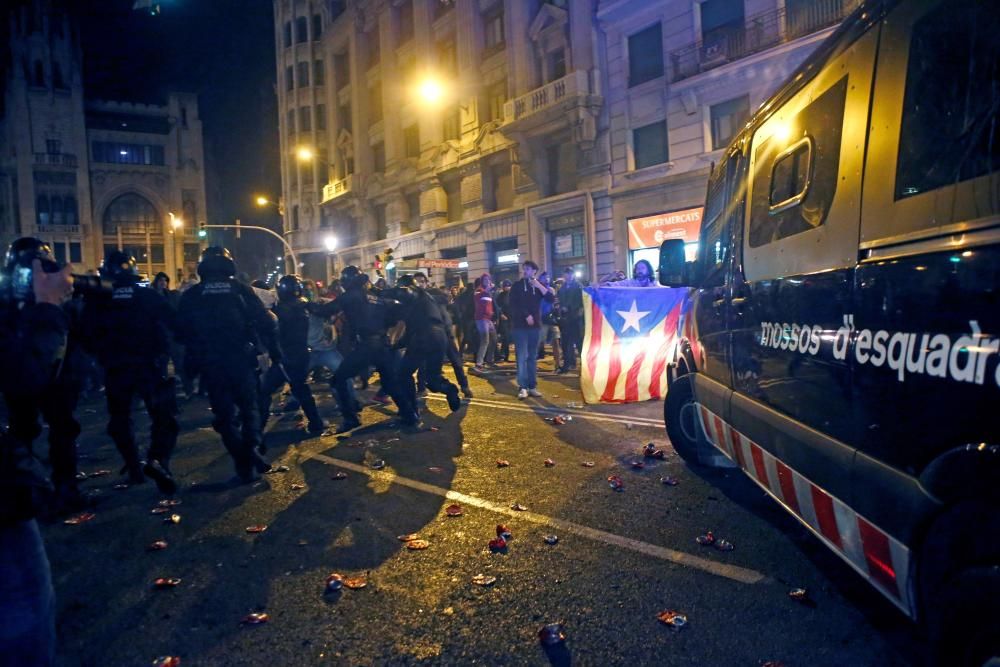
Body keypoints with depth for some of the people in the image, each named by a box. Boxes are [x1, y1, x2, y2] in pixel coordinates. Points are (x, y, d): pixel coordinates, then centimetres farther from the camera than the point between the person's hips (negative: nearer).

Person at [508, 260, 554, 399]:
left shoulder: (539, 286, 12)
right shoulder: (517, 286, 6)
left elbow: (551, 298, -3)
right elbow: (513, 305, -3)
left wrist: (539, 286, -11)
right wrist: (526, 316, -12)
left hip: (535, 325, 3)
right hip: (520, 325, -3)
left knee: (533, 357, 5)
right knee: (522, 356, -9)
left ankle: (532, 386, 8)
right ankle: (522, 387, -10)